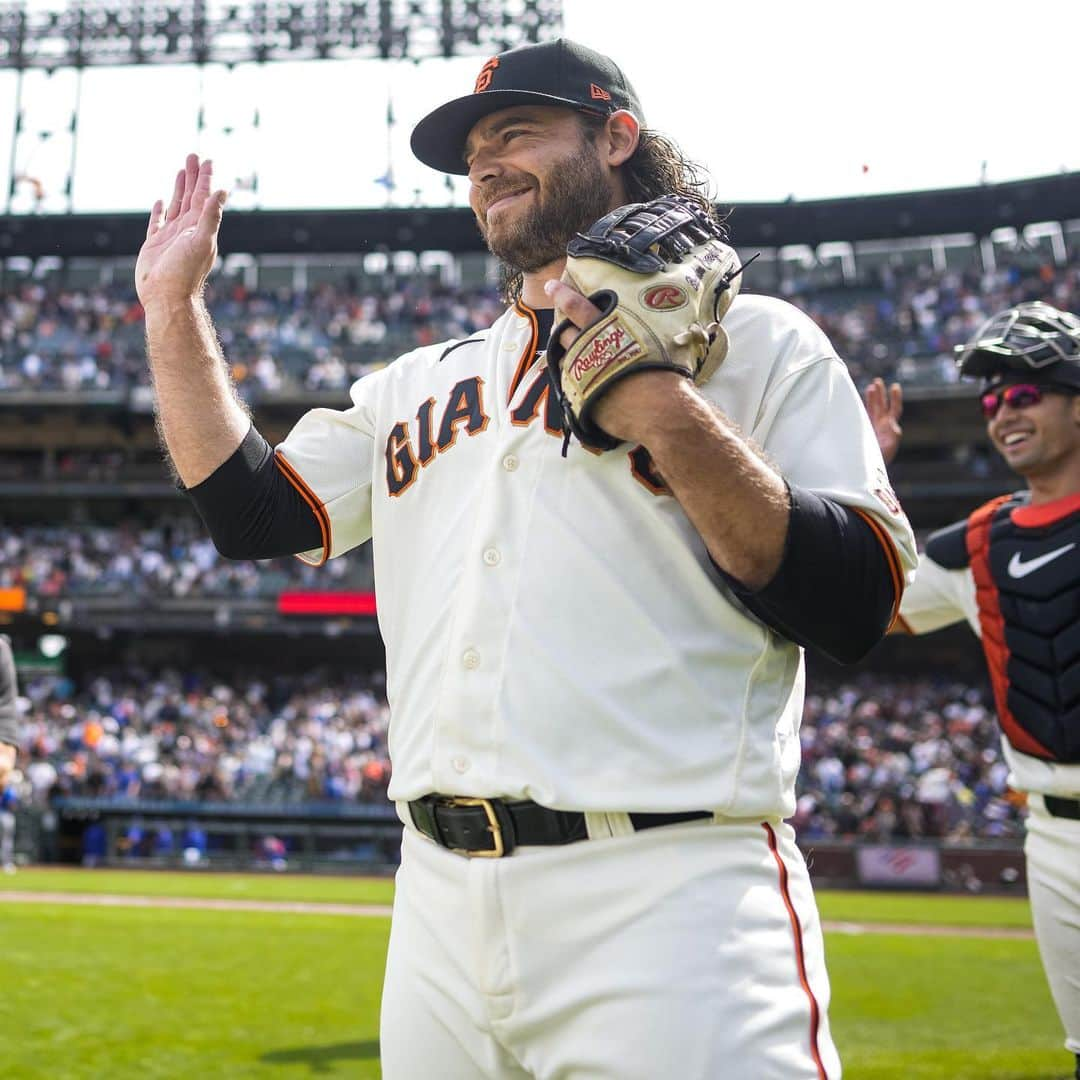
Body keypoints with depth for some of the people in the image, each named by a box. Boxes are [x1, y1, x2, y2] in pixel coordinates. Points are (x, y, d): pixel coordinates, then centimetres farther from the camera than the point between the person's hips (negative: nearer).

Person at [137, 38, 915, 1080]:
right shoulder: (419, 382, 21)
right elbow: (253, 512, 17)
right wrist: (173, 306, 16)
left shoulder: (753, 339, 4)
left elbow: (854, 610, -6)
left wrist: (671, 416, -15)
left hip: (669, 889, -5)